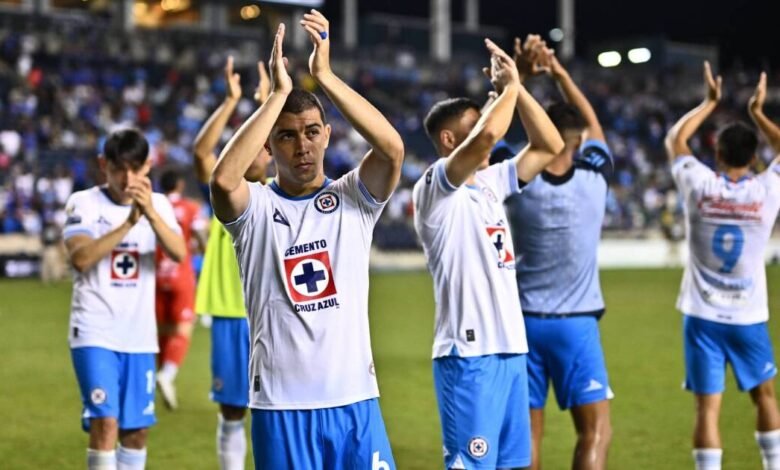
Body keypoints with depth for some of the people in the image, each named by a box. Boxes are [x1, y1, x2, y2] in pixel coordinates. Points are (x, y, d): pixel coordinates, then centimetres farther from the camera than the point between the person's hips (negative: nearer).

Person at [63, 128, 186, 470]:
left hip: (139, 336, 4)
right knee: (105, 423, -15)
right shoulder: (84, 203, -5)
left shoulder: (158, 204, 4)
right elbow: (80, 258, -22)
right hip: (95, 333, -4)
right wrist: (129, 222, -28)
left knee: (137, 428, 10)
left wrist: (151, 213, -29)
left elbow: (179, 253, -14)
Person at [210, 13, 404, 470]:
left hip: (355, 399, 1)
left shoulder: (353, 197, 4)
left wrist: (326, 76, -18)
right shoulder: (255, 208, 0)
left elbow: (392, 149, -15)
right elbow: (223, 179, -23)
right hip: (281, 405, -1)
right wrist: (279, 93, -20)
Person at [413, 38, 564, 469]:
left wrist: (517, 86, 8)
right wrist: (508, 86, -8)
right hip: (469, 354, -8)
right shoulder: (434, 188, -9)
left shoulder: (491, 183, 15)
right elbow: (486, 136, -24)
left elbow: (549, 147, 15)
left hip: (511, 348, 8)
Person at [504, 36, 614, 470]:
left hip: (524, 320, 2)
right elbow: (592, 123, 12)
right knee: (595, 428, 3)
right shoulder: (594, 179, -6)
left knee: (526, 430, 6)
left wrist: (519, 75, 5)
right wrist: (558, 70, 12)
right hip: (576, 323, -1)